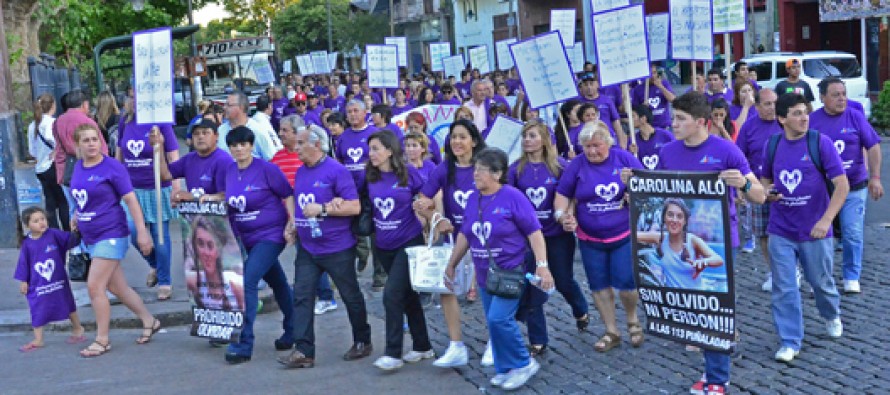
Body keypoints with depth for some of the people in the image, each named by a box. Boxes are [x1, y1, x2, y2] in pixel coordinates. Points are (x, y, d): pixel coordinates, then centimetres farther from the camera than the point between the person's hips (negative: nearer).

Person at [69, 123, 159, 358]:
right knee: (117, 287, 13)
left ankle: (102, 341, 4)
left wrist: (142, 232, -17)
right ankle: (150, 322, 29)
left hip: (111, 235, -7)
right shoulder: (78, 167, 7)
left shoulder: (112, 167, -12)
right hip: (91, 238, 7)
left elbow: (130, 199, -13)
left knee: (95, 286, -9)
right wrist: (77, 216, 9)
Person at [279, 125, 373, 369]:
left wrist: (322, 209, -23)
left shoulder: (336, 171, -14)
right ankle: (304, 351, 1)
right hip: (307, 248, 7)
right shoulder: (300, 172, 8)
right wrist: (295, 225, 5)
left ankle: (363, 342, 25)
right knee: (301, 296, -1)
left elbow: (355, 207, -18)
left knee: (351, 296, 8)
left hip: (337, 248, -6)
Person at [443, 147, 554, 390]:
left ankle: (523, 364, 3)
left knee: (499, 319, -16)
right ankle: (505, 369, 23)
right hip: (485, 274, 7)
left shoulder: (513, 197, -13)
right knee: (494, 323, 10)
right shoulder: (473, 199, 5)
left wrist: (542, 265, -21)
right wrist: (451, 264, 20)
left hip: (512, 271, -6)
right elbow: (464, 235, 16)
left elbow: (534, 232, -14)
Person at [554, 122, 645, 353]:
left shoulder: (625, 158, -4)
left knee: (625, 283, -5)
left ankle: (632, 321, 27)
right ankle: (611, 332, 26)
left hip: (624, 235, -2)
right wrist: (562, 215, -17)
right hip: (590, 239, 2)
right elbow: (562, 195, 2)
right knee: (599, 286, 9)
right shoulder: (577, 165, -3)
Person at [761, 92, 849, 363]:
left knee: (821, 282, 15)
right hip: (781, 230, 2)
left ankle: (832, 316, 46)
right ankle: (790, 342, 12)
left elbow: (842, 185, -12)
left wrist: (826, 220, -21)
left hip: (814, 230, -2)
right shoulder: (773, 145, 1)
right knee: (784, 288, 1)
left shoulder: (821, 142, -9)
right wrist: (768, 193, -6)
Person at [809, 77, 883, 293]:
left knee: (853, 234, -1)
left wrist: (875, 177, -5)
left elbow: (873, 147, 0)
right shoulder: (812, 120, -3)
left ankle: (851, 278, 15)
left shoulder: (855, 117, -3)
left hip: (854, 188, 0)